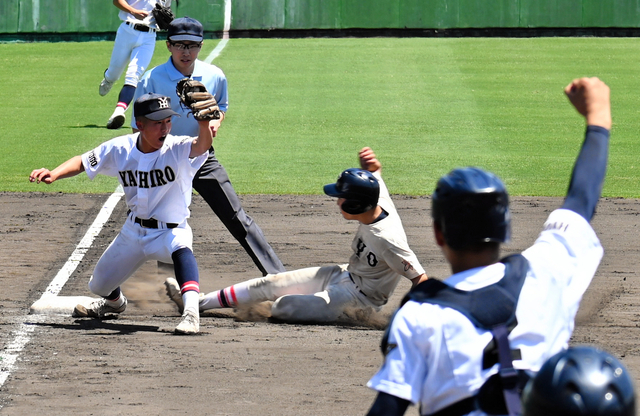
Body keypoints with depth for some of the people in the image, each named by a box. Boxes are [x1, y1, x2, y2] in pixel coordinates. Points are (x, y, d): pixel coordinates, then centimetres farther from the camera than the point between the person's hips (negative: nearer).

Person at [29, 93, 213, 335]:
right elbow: (83, 163, 0)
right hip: (133, 231, 5)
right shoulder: (120, 149, -12)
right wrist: (54, 174, -19)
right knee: (99, 286, 20)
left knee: (180, 248, -43)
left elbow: (202, 145, -46)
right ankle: (115, 302, 57)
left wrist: (203, 123, -68)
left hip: (171, 231, -5)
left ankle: (191, 312, -51)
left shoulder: (177, 150, -25)